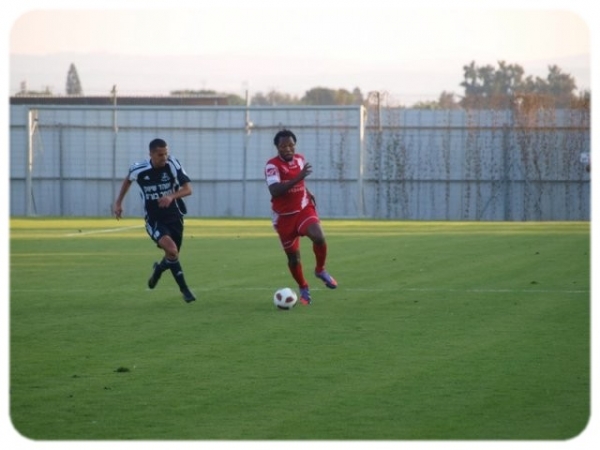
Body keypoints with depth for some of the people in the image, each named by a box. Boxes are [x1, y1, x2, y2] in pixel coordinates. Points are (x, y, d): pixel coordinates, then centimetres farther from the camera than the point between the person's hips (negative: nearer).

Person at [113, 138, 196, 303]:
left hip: (174, 216, 2)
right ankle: (184, 289, -10)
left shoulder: (172, 164, -15)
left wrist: (172, 196, -36)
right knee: (171, 250, -25)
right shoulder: (139, 169, -12)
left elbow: (188, 189, -18)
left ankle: (159, 268, 47)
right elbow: (128, 179, 13)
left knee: (172, 256, 10)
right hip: (154, 220, -2)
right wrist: (118, 202, 12)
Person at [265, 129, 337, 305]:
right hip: (284, 216, -3)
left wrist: (308, 193, 4)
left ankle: (320, 270, 2)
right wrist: (298, 178, -40)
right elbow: (274, 191, -34)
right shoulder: (272, 165, -18)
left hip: (304, 209, 3)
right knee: (293, 257, 4)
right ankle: (303, 289, 30)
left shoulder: (300, 159, 1)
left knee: (319, 237, -25)